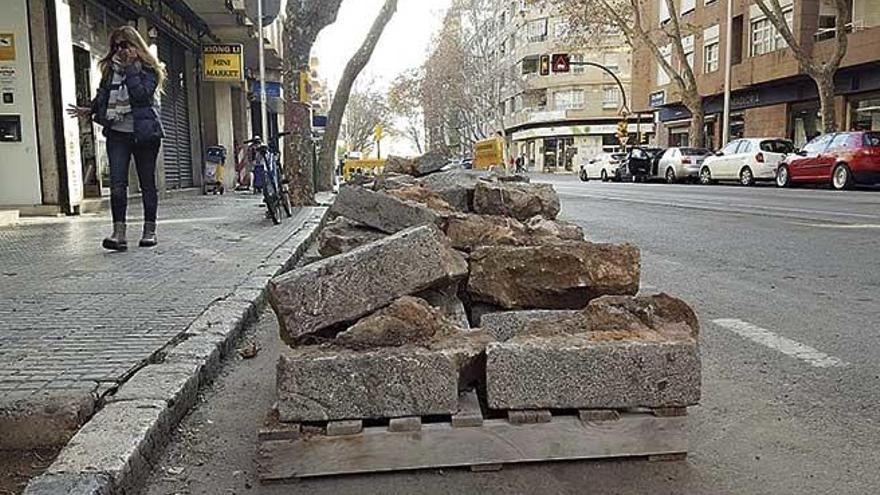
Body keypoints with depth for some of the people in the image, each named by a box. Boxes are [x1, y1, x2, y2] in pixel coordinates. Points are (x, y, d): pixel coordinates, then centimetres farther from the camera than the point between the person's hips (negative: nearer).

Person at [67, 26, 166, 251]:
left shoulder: (148, 69, -1)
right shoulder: (111, 68, 14)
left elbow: (140, 94, -16)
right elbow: (103, 94, 23)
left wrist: (130, 67, -12)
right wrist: (89, 109, 10)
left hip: (143, 133, -3)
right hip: (117, 133, 4)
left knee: (147, 183, 5)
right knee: (117, 184, -8)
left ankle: (150, 231, 14)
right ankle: (119, 233, -9)